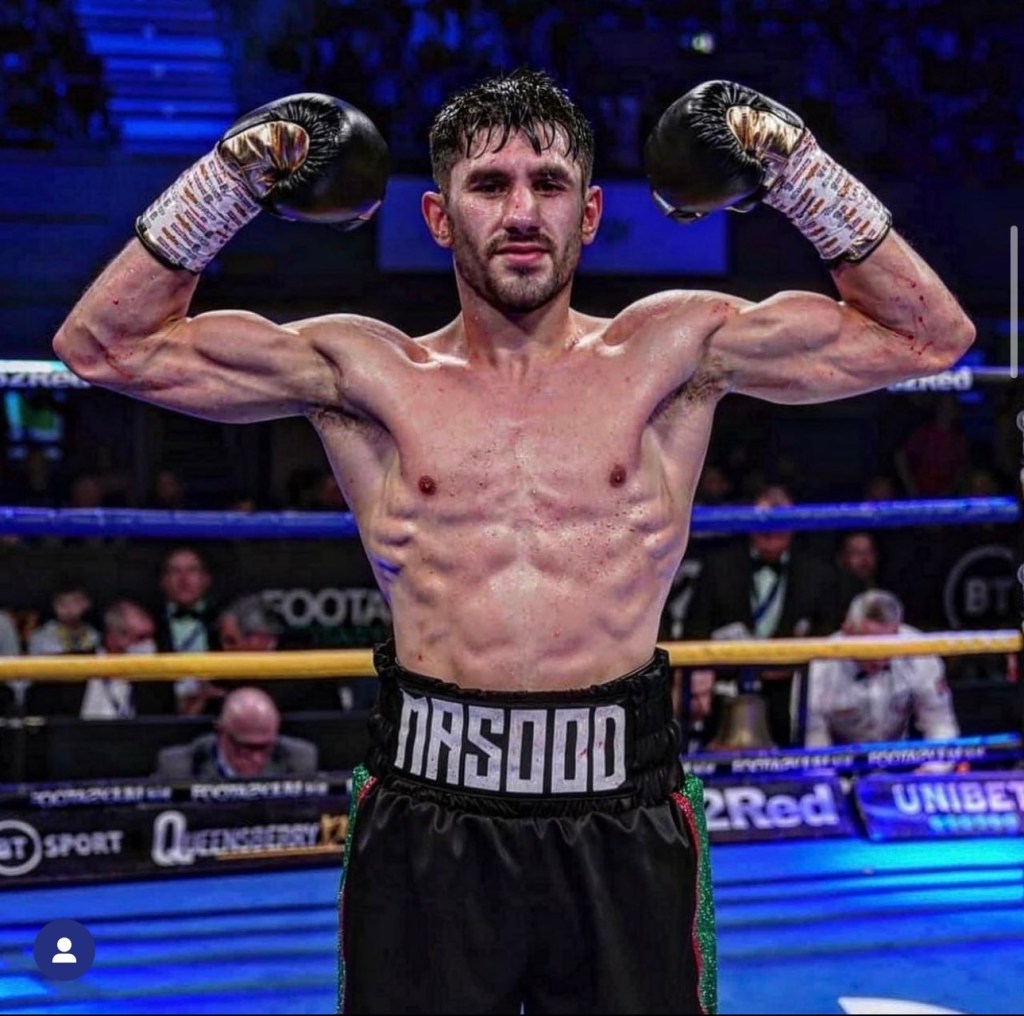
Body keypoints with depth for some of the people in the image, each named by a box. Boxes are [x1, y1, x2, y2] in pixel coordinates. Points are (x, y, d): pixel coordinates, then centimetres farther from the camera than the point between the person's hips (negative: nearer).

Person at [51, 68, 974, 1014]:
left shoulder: (672, 353, 7)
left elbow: (931, 335, 8)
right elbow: (105, 343, 6)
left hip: (623, 826, 0)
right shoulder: (369, 374, 6)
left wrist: (799, 172, 3)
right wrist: (229, 180, 1)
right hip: (427, 822, 0)